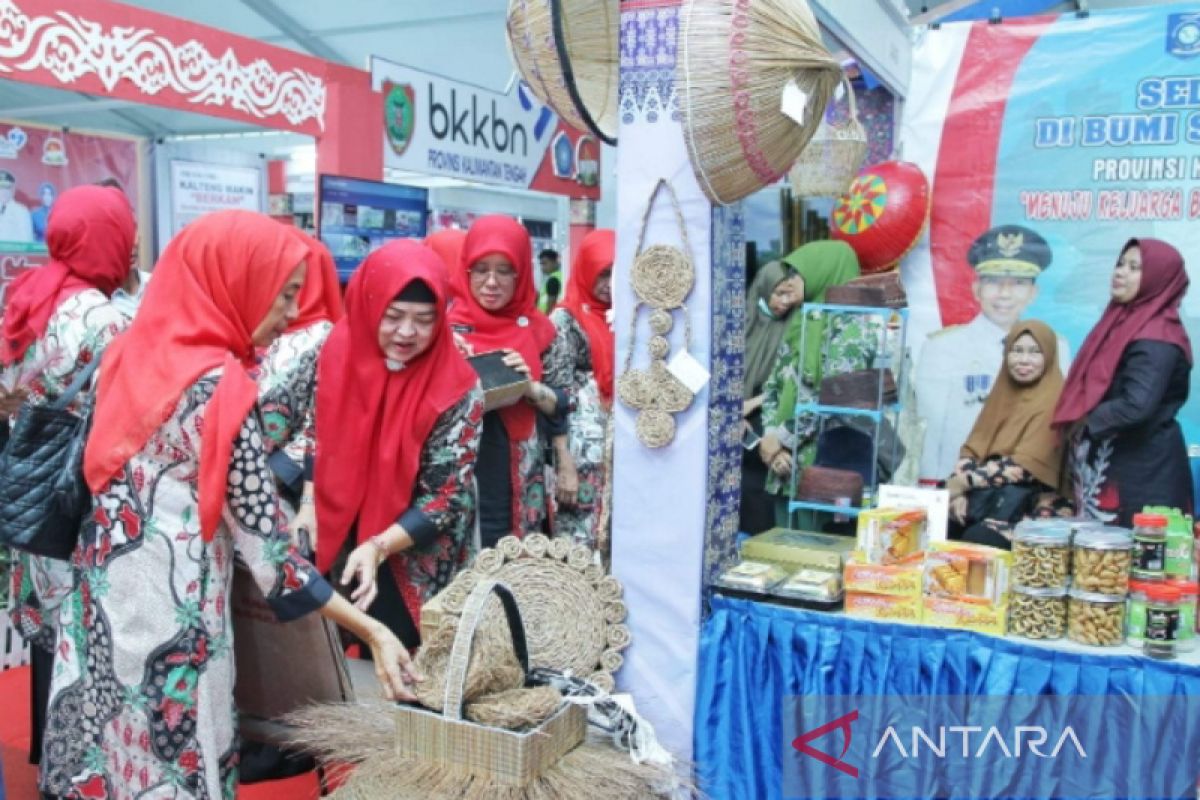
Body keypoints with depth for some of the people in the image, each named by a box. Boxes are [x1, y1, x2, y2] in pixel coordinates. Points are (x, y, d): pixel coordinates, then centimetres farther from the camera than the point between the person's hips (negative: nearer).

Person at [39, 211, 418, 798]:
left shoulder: (133, 352, 3)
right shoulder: (217, 388, -20)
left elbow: (103, 475, 11)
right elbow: (264, 550, -21)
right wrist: (373, 631, -19)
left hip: (102, 602, 8)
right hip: (168, 622, -8)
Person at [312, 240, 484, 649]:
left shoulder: (457, 391, -18)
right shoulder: (335, 355, -9)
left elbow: (446, 496, -16)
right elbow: (315, 439, 3)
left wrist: (378, 547, -26)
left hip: (411, 568, -3)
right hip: (332, 547, 3)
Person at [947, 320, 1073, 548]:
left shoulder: (1055, 400, -8)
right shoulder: (1004, 392, 14)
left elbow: (1025, 466, -16)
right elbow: (973, 447, 8)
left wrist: (965, 481, -15)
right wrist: (958, 489, -10)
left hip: (1036, 503, -6)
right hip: (988, 495, 6)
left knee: (978, 539, -33)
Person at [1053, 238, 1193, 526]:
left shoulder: (1156, 338, -16)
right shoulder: (1124, 321, 12)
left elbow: (1136, 406, -27)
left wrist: (1087, 423, -12)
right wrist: (1077, 423, 1)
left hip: (1141, 470, -9)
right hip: (1111, 463, 9)